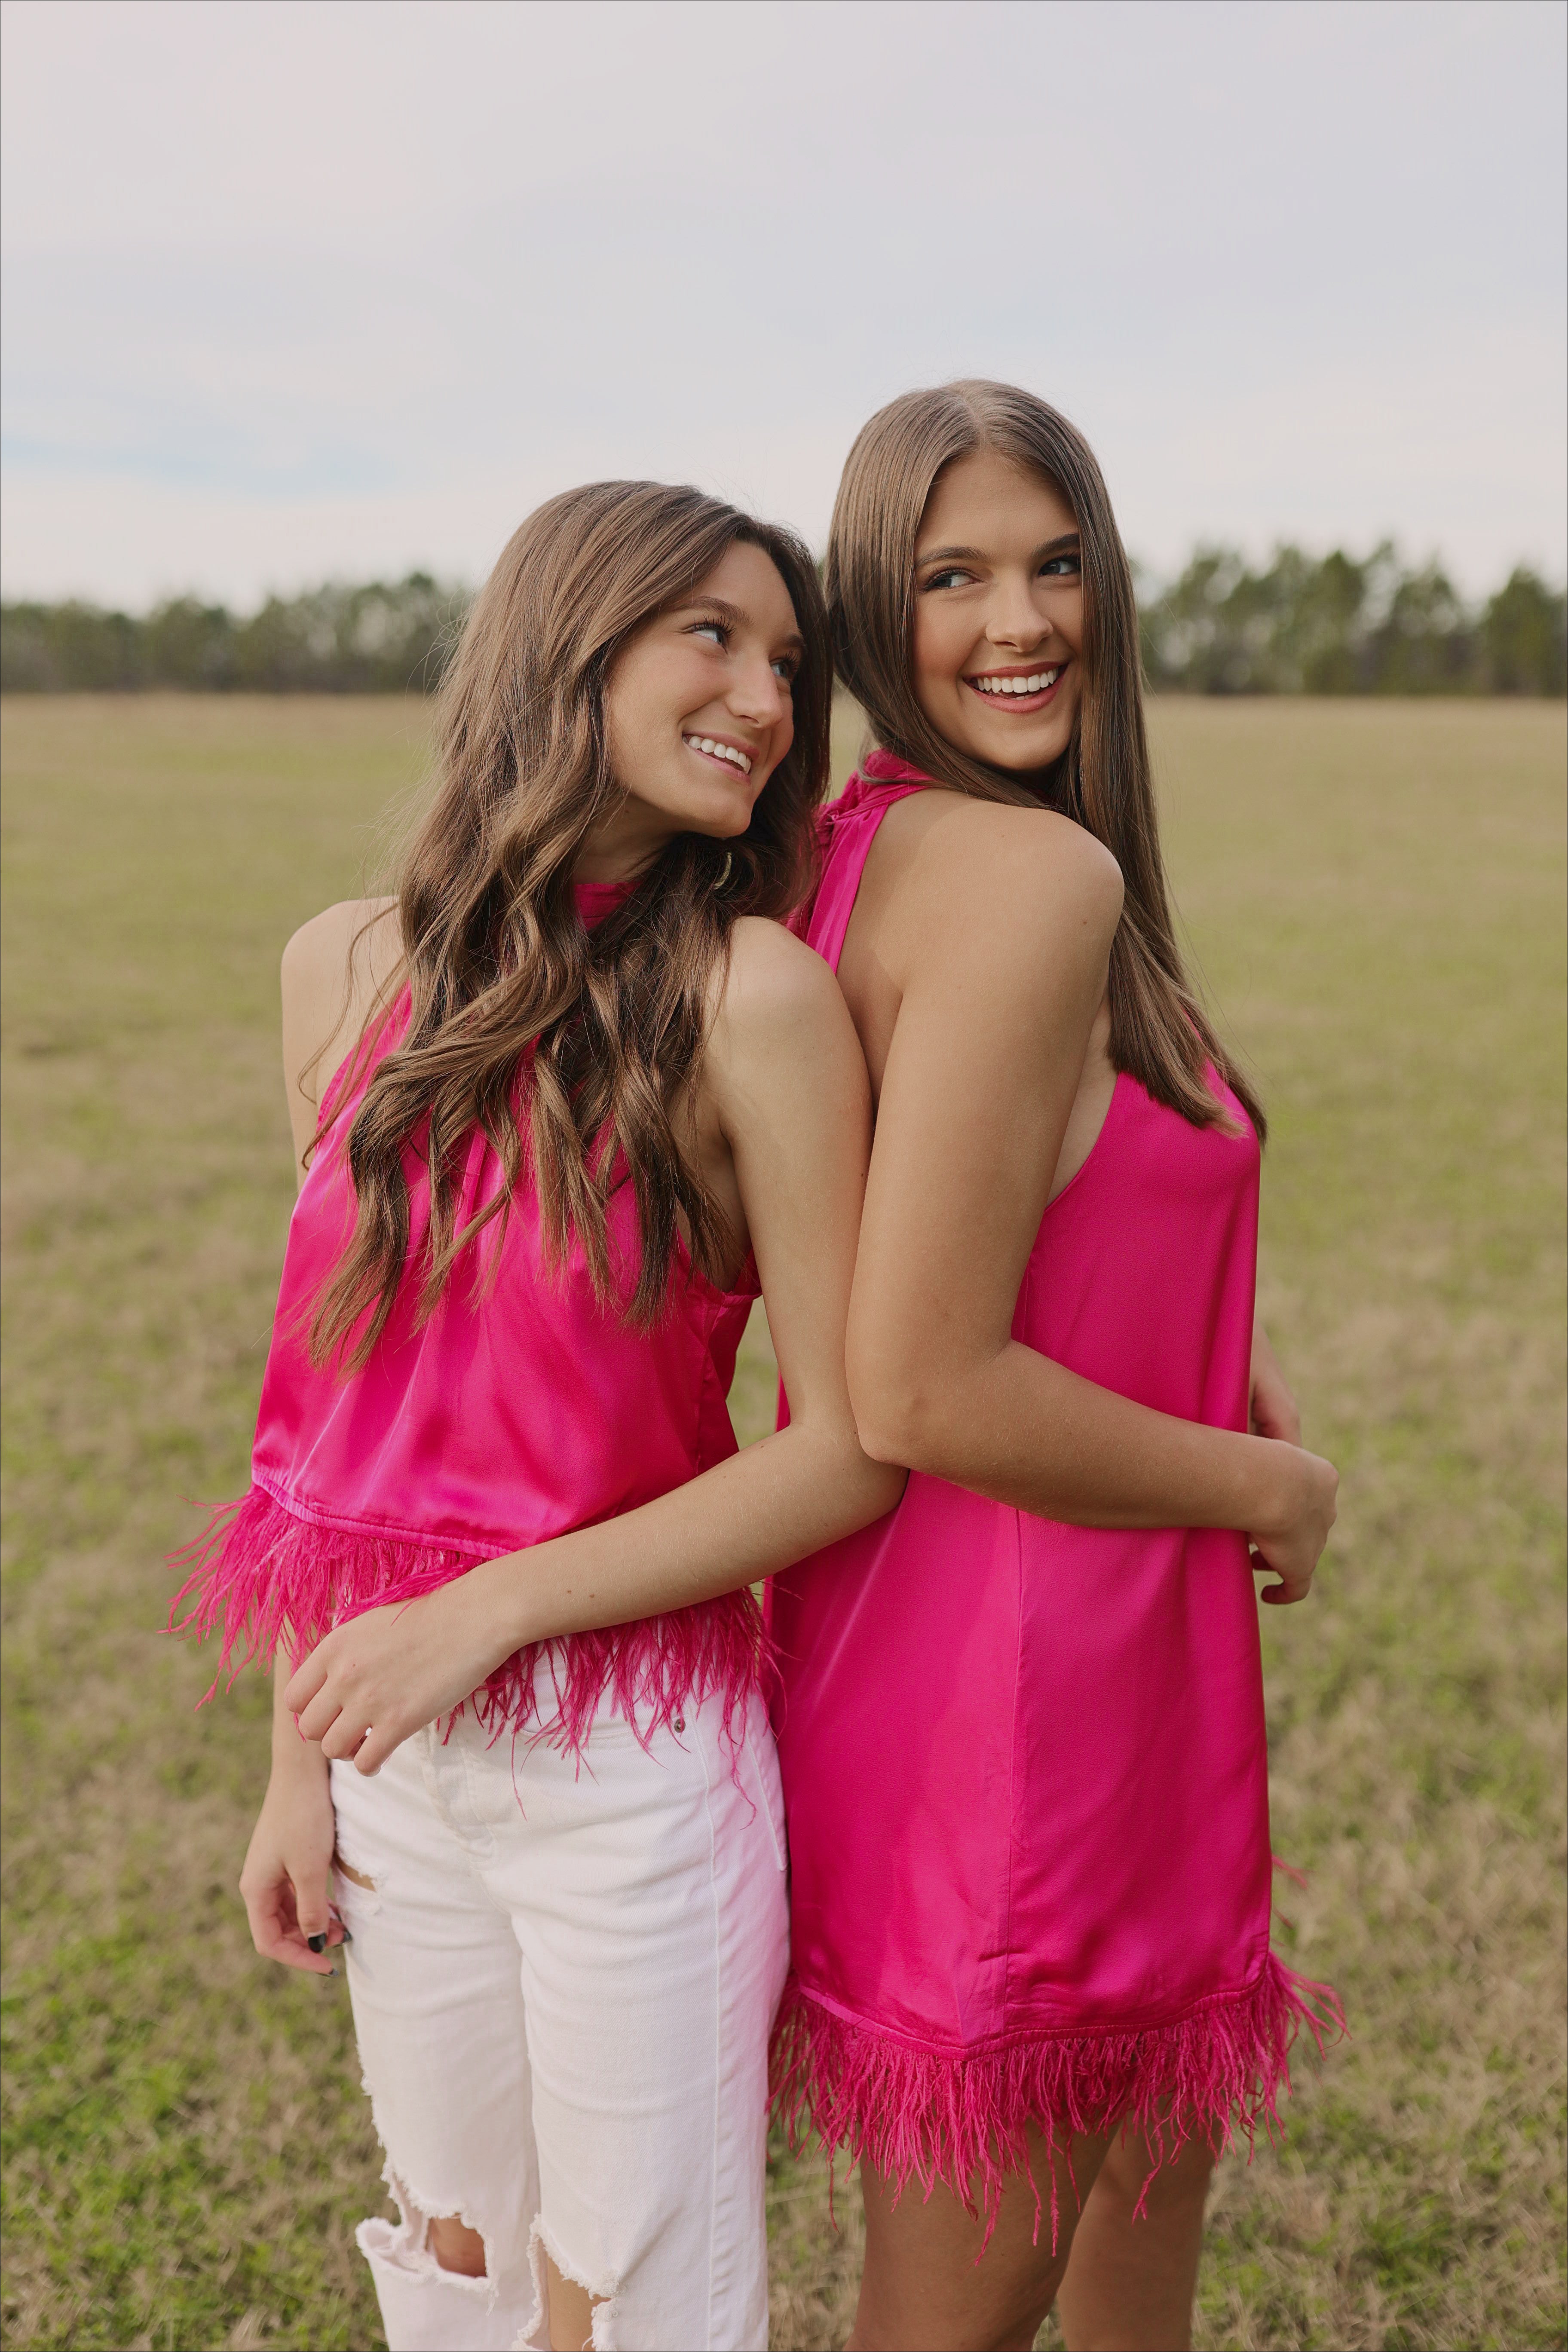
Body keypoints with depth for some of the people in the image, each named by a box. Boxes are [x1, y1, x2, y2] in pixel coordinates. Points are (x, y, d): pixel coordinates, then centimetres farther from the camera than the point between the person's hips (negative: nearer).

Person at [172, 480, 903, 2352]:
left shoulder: (751, 994, -15)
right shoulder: (351, 970, -1)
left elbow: (849, 1447, -14)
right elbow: (334, 1383, 5)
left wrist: (491, 1609, -17)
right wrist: (299, 1760, 7)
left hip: (633, 1773, -4)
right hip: (395, 1767, 4)